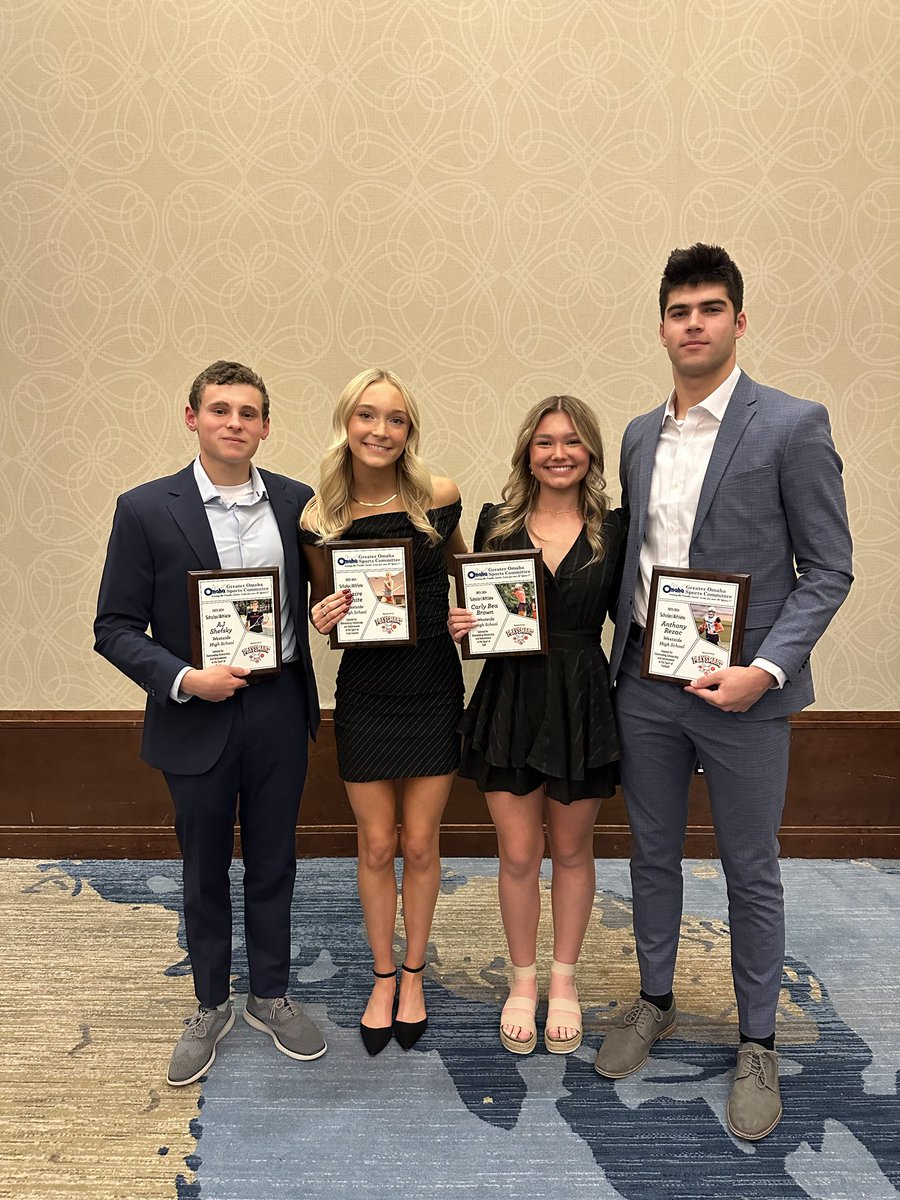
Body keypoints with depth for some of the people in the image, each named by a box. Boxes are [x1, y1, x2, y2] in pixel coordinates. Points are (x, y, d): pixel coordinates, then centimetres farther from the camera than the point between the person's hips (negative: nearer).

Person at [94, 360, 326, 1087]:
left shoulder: (296, 502, 0)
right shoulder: (146, 509, -7)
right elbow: (116, 627, -6)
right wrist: (183, 680, -20)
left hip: (279, 710, 2)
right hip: (197, 719, -2)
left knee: (273, 866, 16)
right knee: (205, 874, 15)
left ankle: (271, 997, 38)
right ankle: (211, 1007, 37)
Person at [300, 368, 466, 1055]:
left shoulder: (438, 497, -7)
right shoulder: (320, 517, -7)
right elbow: (322, 604, 7)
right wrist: (321, 619, -15)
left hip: (434, 687, 0)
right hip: (364, 692, 0)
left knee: (420, 845, 11)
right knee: (377, 847, 11)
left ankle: (414, 975, 34)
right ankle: (383, 977, 34)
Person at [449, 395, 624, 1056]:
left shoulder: (613, 529, -1)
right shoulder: (497, 522, 0)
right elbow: (476, 608, 6)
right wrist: (460, 625, -14)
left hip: (583, 703, 0)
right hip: (509, 700, 0)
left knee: (572, 849, 15)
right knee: (518, 853, 8)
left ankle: (564, 979, 36)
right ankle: (523, 980, 31)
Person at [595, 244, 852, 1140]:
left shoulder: (793, 425, -8)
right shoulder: (640, 436, 9)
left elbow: (828, 569, -9)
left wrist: (765, 669, -19)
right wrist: (621, 653, 6)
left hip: (742, 689, -5)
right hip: (645, 684, 5)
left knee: (751, 871, 9)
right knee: (652, 853, 17)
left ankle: (756, 1045, 29)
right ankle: (654, 1002, 37)